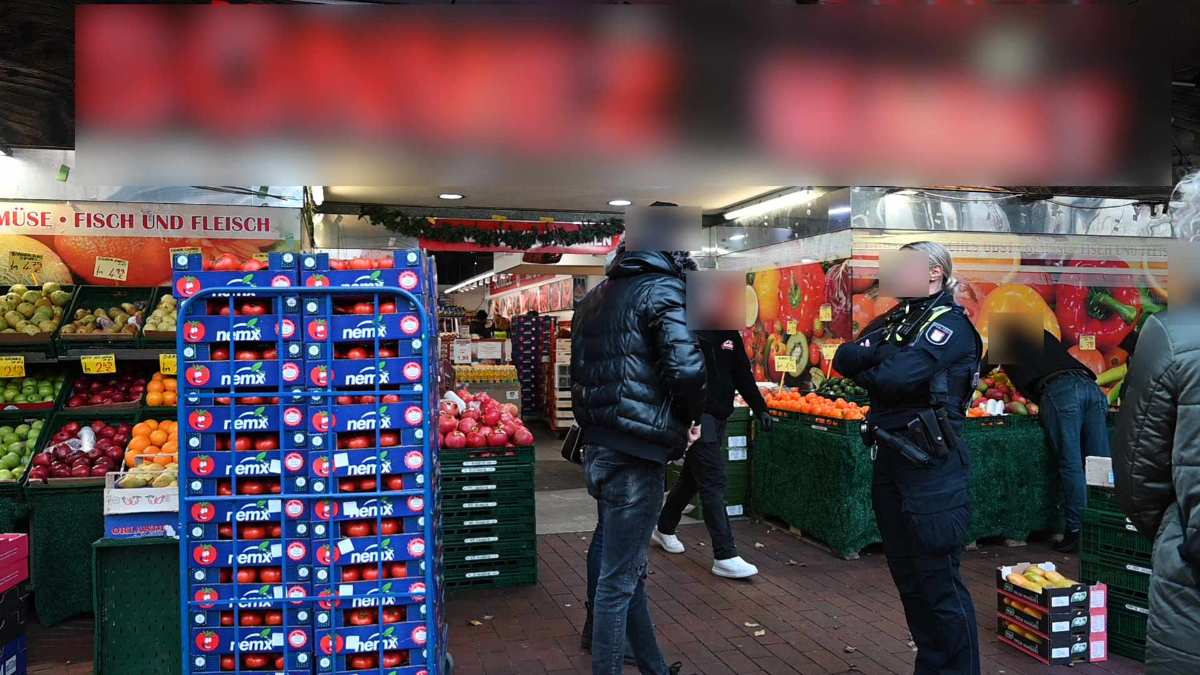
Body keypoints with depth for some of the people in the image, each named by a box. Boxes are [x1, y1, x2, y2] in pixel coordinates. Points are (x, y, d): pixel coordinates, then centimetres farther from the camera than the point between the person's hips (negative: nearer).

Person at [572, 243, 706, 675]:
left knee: (621, 563, 17)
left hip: (597, 448, 9)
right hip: (635, 455, -8)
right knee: (620, 577, 0)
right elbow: (686, 369, -22)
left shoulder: (596, 297, 15)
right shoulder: (662, 289, -10)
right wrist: (688, 418, -4)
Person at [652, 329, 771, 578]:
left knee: (692, 478, 20)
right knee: (713, 483, -9)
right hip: (696, 417, -8)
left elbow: (743, 375, 16)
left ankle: (664, 529, 40)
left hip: (719, 418, 8)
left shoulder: (729, 334, 11)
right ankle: (725, 556, -5)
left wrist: (759, 408, 10)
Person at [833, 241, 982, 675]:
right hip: (890, 460, 8)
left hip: (932, 465, -8)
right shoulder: (893, 320, 15)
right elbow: (844, 358, 1)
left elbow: (896, 377, -21)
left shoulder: (951, 323, -8)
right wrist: (883, 350, -15)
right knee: (907, 578, 15)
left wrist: (864, 371, -2)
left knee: (939, 582, -2)